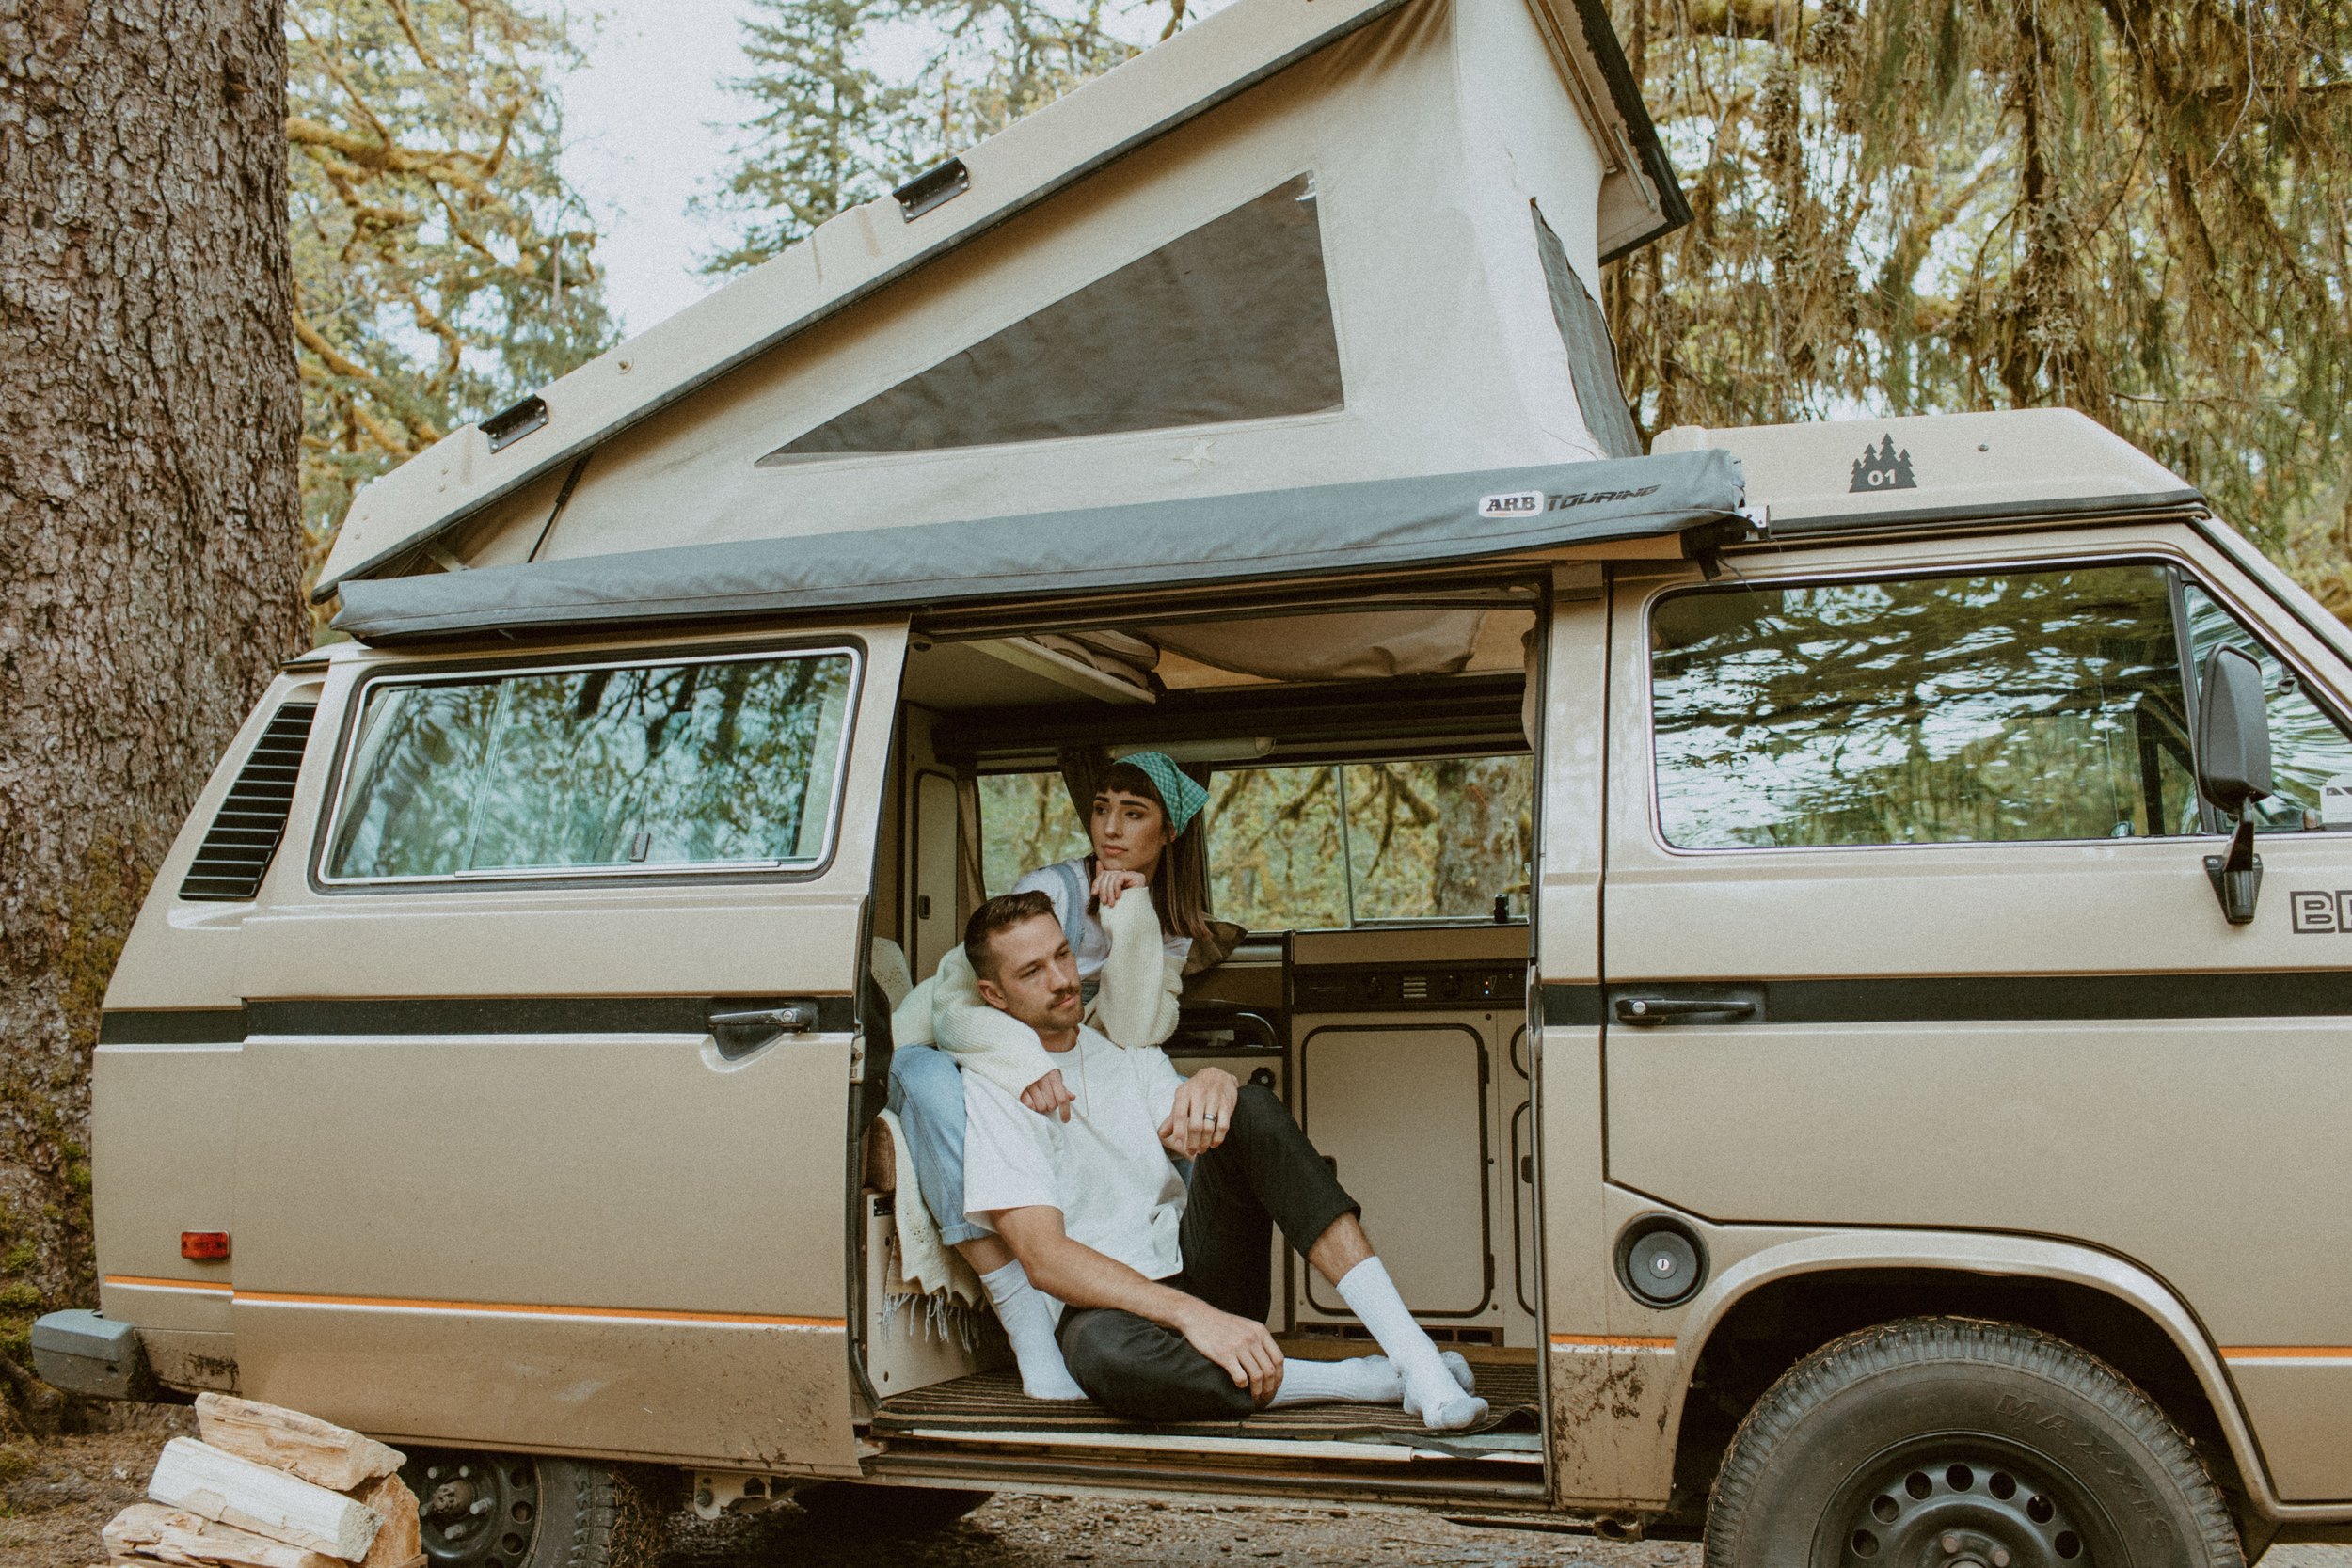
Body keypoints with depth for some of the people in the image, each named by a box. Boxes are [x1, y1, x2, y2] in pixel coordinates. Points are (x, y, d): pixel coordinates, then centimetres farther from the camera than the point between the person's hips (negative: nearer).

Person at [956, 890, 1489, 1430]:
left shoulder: (1125, 1047, 14)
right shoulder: (991, 1089, -7)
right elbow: (1043, 1258, -19)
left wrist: (1213, 1084, -27)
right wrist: (1188, 1314, -31)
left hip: (1197, 1270, 5)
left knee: (1254, 1111, -20)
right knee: (1103, 1350, -42)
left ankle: (1413, 1351, -30)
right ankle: (1364, 1379, -31)